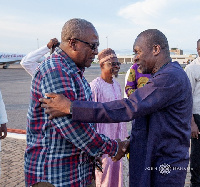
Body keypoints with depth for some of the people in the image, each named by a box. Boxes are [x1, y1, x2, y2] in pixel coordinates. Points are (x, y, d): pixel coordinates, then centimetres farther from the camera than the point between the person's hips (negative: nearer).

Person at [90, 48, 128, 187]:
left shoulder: (116, 84, 8)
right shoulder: (95, 86, -16)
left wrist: (124, 134, 16)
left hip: (117, 135, 7)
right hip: (103, 135, -7)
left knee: (117, 169, 15)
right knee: (104, 169, 3)